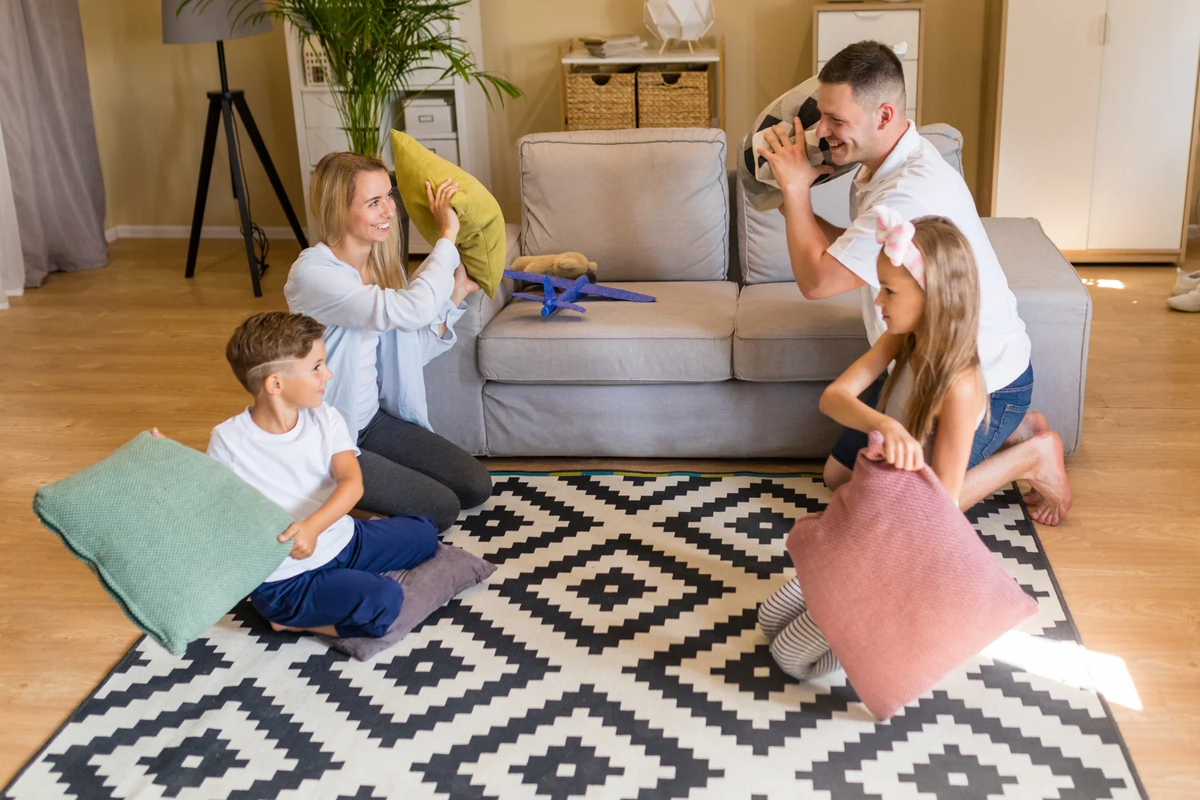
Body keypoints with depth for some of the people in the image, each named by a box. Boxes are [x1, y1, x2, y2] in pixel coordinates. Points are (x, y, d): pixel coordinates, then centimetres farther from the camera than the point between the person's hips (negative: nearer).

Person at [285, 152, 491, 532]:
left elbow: (411, 352, 3)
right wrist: (448, 234, -27)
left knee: (476, 486, 4)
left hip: (373, 418, 8)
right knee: (440, 508, -12)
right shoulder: (312, 273, -26)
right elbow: (409, 311, -38)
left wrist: (455, 294, -6)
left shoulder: (383, 262, 0)